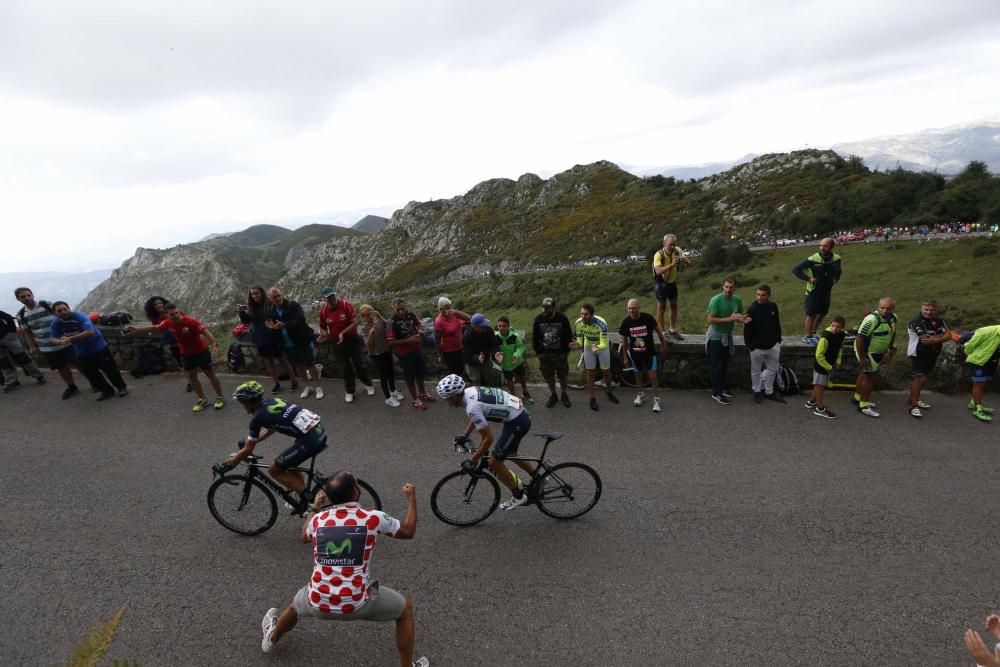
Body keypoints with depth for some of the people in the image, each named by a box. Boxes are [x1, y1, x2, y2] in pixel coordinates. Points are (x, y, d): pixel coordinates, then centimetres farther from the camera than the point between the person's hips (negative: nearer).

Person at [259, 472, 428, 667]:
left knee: (295, 605, 39)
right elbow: (408, 531, 4)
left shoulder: (318, 519, -2)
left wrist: (315, 508, 37)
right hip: (357, 604, -3)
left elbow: (304, 537, 24)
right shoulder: (373, 518, -12)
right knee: (405, 608, 21)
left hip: (317, 603, 4)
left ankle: (272, 638, 64)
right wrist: (411, 498, 16)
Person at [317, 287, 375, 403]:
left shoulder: (346, 305, -18)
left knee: (361, 364, 8)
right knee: (345, 367, 12)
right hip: (337, 343, 2)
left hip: (353, 340, -2)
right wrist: (323, 334, -15)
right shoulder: (323, 310, -7)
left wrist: (343, 333, -29)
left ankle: (367, 384, 33)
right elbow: (322, 327, 7)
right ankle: (349, 391, 28)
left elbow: (355, 322, -20)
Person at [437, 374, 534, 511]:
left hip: (517, 422, -10)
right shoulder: (470, 391, 2)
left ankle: (518, 496, 16)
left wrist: (472, 460, -12)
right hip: (521, 414, 10)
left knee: (494, 462, 0)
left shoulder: (472, 407, -25)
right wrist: (464, 435, 22)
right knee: (510, 453, 28)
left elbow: (488, 438, -21)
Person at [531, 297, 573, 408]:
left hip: (560, 353, -1)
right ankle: (553, 396, 29)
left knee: (562, 375, 10)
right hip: (544, 353, 1)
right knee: (548, 376, 10)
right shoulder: (538, 319, -9)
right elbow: (534, 337, 0)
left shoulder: (562, 318, -13)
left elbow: (568, 336, -3)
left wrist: (567, 351, -4)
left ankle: (564, 395, 30)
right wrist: (537, 352, 0)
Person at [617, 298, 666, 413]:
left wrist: (663, 345, 4)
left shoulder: (647, 317, -18)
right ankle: (640, 394, 40)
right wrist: (625, 357, 3)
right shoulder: (626, 322, -11)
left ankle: (656, 399, 11)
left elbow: (658, 330, -3)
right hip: (635, 353, 2)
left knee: (652, 376, -3)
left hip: (649, 352, -2)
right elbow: (624, 340, 0)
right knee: (638, 374, 18)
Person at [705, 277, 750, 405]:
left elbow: (738, 317, 10)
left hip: (728, 336, 6)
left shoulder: (737, 300, 1)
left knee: (724, 365, 15)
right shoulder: (716, 300, -18)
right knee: (716, 366, -1)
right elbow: (710, 319, -21)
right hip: (715, 337, -6)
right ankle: (717, 393, 6)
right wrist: (729, 319, -27)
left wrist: (743, 320, -14)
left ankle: (723, 388, 28)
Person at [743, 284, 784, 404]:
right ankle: (757, 392, 29)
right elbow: (747, 329, -12)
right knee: (756, 371, 11)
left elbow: (777, 324, 11)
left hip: (773, 345, 4)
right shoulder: (752, 309, -15)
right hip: (757, 347, -4)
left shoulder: (773, 306, -2)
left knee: (773, 369, 15)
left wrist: (778, 339, 10)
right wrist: (749, 345, -12)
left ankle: (769, 392, 32)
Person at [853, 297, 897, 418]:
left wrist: (890, 351, 18)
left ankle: (857, 397, 36)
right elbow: (859, 338, -28)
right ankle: (863, 406, 6)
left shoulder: (893, 318, 2)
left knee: (865, 374, 20)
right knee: (869, 376, -4)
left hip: (878, 352, 9)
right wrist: (862, 357, -25)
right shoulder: (872, 319, -27)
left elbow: (892, 334, 18)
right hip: (866, 352, -9)